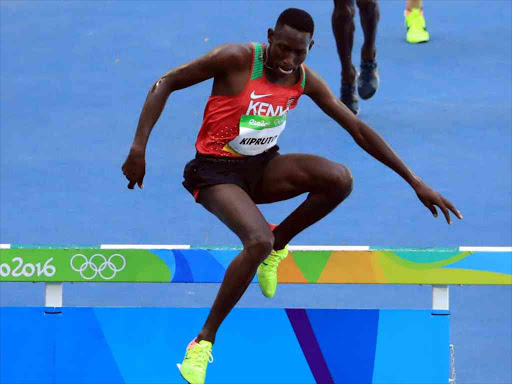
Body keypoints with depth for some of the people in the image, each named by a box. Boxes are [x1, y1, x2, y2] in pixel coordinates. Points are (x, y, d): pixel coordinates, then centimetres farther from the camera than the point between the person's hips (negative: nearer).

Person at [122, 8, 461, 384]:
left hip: (262, 167, 5)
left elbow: (358, 129, 4)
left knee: (340, 178, -21)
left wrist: (415, 181, 3)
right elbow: (166, 84, -12)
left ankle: (278, 244, 4)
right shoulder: (237, 59, -19)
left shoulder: (305, 79, -3)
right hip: (216, 170, -5)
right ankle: (204, 341, -17)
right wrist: (139, 147, -21)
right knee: (258, 242, -32)